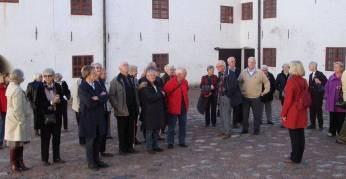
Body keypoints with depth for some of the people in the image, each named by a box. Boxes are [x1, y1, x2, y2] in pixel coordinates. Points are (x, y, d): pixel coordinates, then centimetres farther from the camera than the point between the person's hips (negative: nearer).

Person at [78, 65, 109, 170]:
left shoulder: (97, 84, 8)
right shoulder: (82, 88, -13)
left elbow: (105, 97, -2)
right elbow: (89, 103, -23)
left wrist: (97, 98, -18)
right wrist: (100, 97, -11)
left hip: (99, 116, 6)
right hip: (88, 117, -6)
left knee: (98, 139, 13)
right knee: (90, 140, 5)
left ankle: (96, 160, 26)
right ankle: (90, 162, 18)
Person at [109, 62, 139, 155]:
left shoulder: (130, 80, 15)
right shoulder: (115, 81, -7)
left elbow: (135, 93, 18)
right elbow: (111, 95, -12)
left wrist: (137, 105, 9)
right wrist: (117, 107, -16)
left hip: (132, 110, 6)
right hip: (122, 111, -6)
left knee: (131, 129, 11)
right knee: (122, 130, 4)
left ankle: (130, 146, 22)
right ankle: (122, 148, 13)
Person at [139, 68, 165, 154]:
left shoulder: (156, 85, 16)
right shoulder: (145, 87, -9)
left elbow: (162, 95, 22)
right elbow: (150, 97, -21)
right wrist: (160, 94, -11)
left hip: (158, 111, 7)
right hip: (149, 112, -7)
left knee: (156, 129, 12)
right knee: (149, 130, -1)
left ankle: (155, 146, 22)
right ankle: (149, 147, 8)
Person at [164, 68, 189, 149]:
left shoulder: (185, 82, 5)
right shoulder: (171, 82, -15)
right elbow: (166, 91, -22)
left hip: (183, 107, 6)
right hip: (173, 107, -6)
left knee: (183, 125, 13)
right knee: (171, 126, 2)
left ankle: (182, 141, 24)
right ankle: (170, 143, 13)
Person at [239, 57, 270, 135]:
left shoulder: (260, 73, 0)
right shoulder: (243, 72, 3)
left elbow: (266, 82, 9)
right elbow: (239, 82, 15)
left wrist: (265, 91, 6)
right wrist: (241, 91, 9)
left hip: (256, 98, -1)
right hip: (245, 97, 1)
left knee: (257, 115, 2)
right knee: (245, 114, 7)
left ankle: (256, 130, 13)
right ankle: (245, 129, 18)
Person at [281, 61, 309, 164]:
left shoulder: (291, 81, -16)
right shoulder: (304, 81, 6)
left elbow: (288, 100, -16)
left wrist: (283, 113, -9)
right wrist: (304, 108, 19)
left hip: (292, 114, -7)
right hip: (302, 113, 7)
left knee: (294, 136, 1)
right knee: (300, 135, 12)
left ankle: (295, 158, 9)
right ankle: (298, 157, 23)